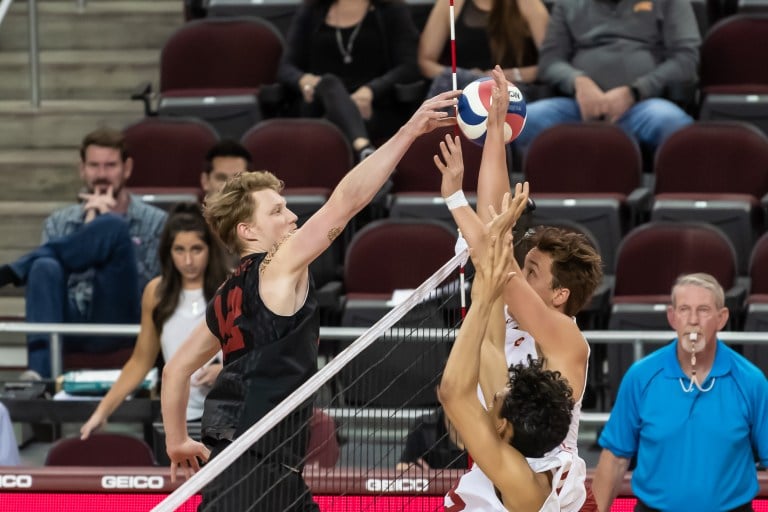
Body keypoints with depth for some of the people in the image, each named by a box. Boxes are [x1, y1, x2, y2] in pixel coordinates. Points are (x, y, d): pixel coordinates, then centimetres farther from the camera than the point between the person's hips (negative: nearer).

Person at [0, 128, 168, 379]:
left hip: (119, 323, -2)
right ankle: (40, 375, -47)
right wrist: (90, 225, 1)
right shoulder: (59, 223, 22)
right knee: (45, 267, -33)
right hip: (72, 324, 2)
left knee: (113, 228, -23)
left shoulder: (154, 222, 15)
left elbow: (148, 284, 1)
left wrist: (102, 224, 0)